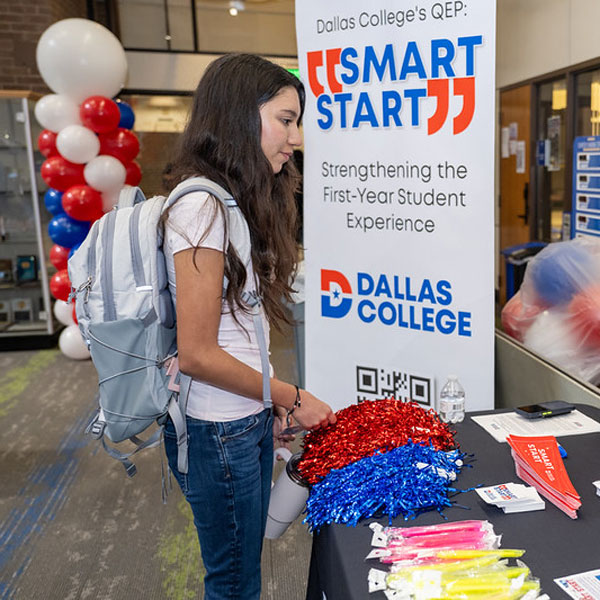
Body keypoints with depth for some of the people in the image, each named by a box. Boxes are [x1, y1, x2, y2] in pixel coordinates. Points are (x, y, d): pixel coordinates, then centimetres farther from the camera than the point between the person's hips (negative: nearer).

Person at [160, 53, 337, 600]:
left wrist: (271, 400, 6)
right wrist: (291, 399, -12)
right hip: (218, 430, -8)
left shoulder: (240, 202, 9)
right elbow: (197, 354, -21)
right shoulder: (202, 207, -20)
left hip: (249, 418, 8)